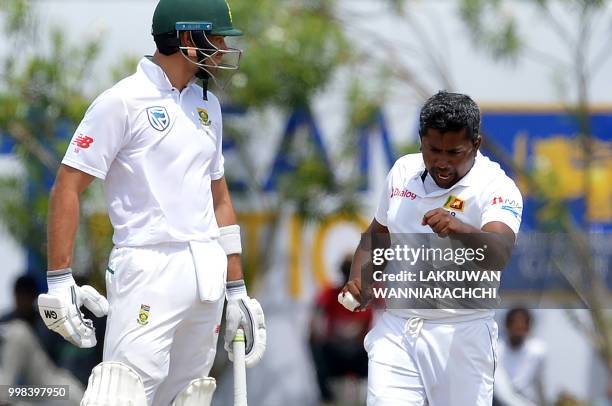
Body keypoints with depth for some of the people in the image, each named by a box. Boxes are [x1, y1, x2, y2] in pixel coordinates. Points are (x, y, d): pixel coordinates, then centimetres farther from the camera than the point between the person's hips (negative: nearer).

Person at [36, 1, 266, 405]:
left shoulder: (207, 105, 17)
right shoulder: (123, 102, -6)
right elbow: (68, 188, -9)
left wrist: (237, 289, 18)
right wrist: (59, 281, -16)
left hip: (208, 273, 7)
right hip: (148, 268, -7)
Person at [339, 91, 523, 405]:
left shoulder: (497, 188, -11)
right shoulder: (403, 171, 7)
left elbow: (499, 254, -30)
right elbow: (377, 233, 24)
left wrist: (459, 231, -49)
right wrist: (359, 279, 5)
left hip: (461, 335, -4)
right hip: (395, 329, 4)